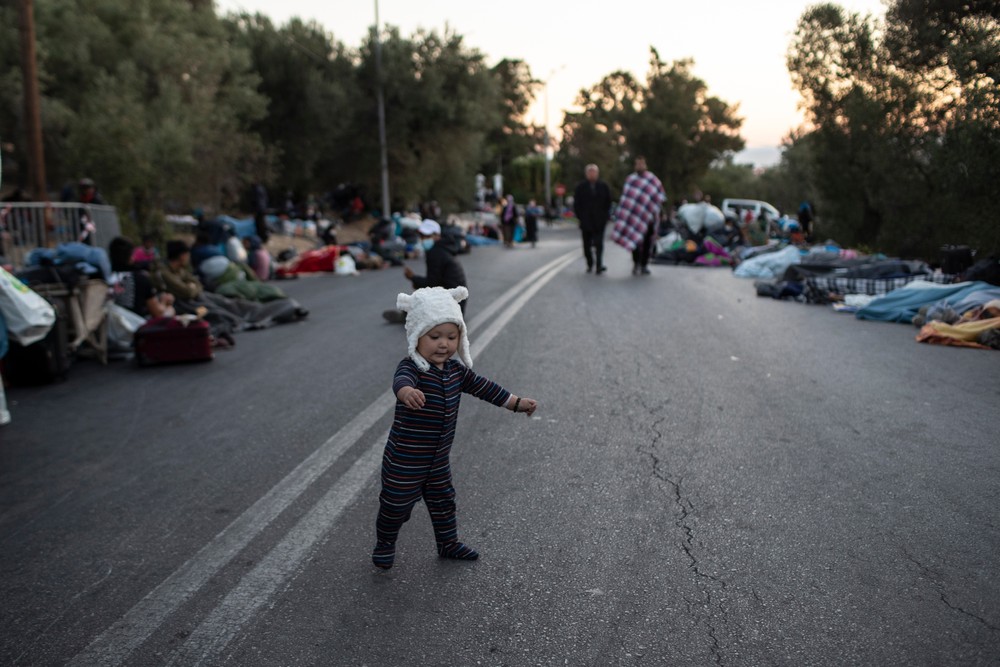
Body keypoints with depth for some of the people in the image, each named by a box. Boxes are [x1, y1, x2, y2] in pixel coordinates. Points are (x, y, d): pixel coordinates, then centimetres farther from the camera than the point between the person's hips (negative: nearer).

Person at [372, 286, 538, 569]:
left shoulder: (457, 371, -1)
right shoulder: (411, 367, -25)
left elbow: (483, 387, 10)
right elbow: (401, 380, -48)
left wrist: (517, 402, 12)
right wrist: (407, 391, -72)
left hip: (438, 460, 6)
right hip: (403, 461, -6)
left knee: (443, 501, 22)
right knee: (396, 504, 11)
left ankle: (448, 543, 42)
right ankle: (385, 544, 36)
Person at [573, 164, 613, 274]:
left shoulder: (603, 186, 2)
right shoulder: (580, 187, 0)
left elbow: (608, 202, 7)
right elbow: (576, 203, 4)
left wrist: (605, 216, 1)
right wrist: (580, 216, -2)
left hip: (599, 221, -1)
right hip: (585, 221, 1)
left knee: (598, 244, -9)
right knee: (587, 245, 8)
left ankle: (599, 265, -12)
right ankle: (590, 264, 22)